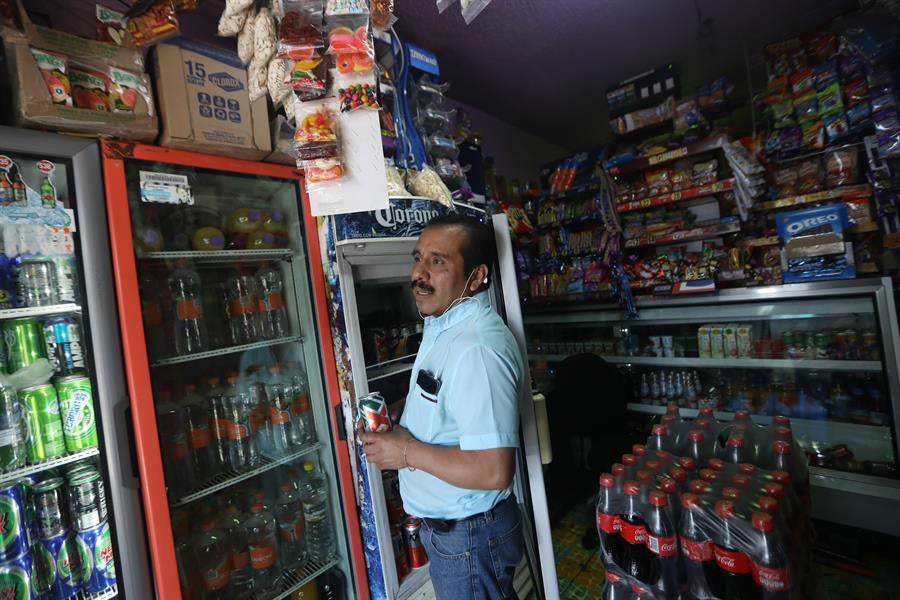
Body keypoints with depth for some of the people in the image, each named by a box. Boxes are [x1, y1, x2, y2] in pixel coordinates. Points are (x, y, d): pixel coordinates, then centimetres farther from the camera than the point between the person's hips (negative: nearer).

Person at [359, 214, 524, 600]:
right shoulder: (443, 327, 3)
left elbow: (493, 470, -33)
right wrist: (397, 432, 1)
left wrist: (408, 452, -22)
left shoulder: (477, 348, -30)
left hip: (469, 536, -9)